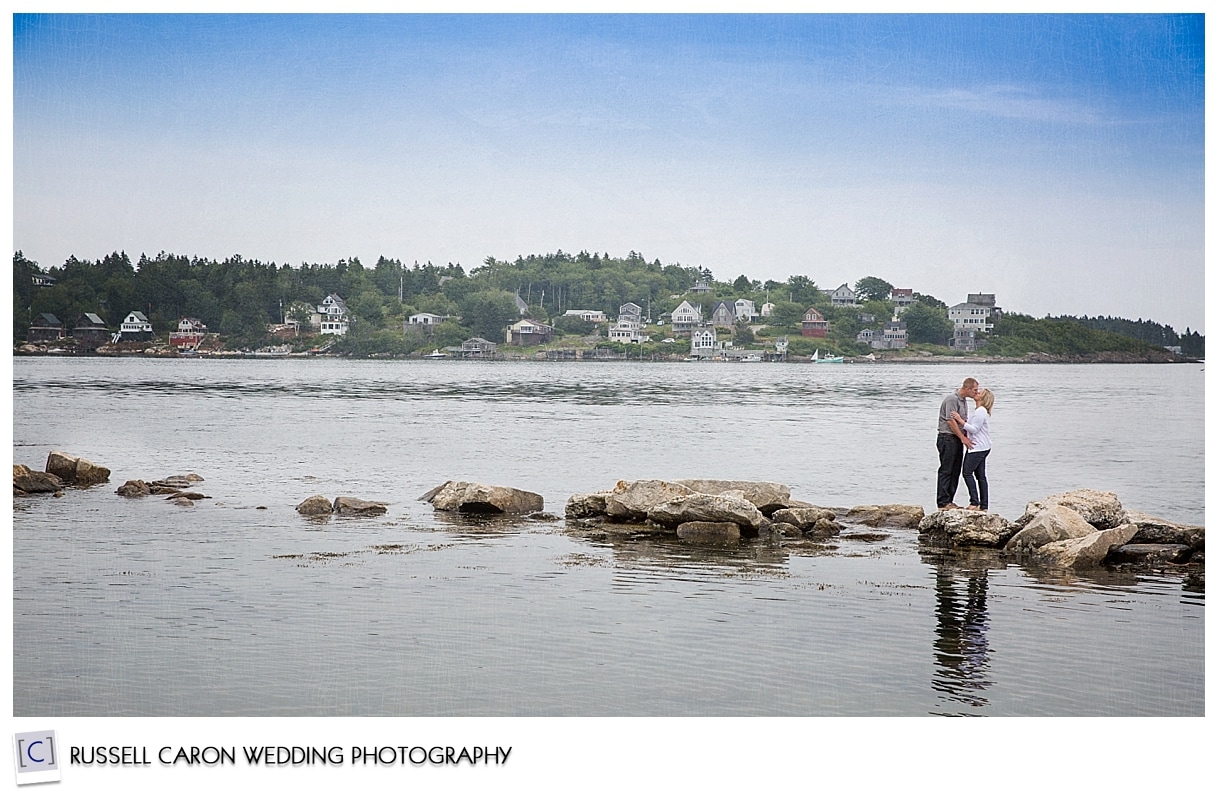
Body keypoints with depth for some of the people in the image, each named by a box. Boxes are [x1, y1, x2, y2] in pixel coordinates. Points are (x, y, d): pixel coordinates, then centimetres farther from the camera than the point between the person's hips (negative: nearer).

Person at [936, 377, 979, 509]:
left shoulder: (964, 401, 16)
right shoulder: (952, 399, -15)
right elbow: (950, 421, -20)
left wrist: (966, 438, 12)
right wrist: (963, 438, -21)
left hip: (958, 439, 10)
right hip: (947, 438, -10)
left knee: (955, 471, 9)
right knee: (946, 470, -8)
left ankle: (949, 501, 13)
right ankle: (943, 502, -7)